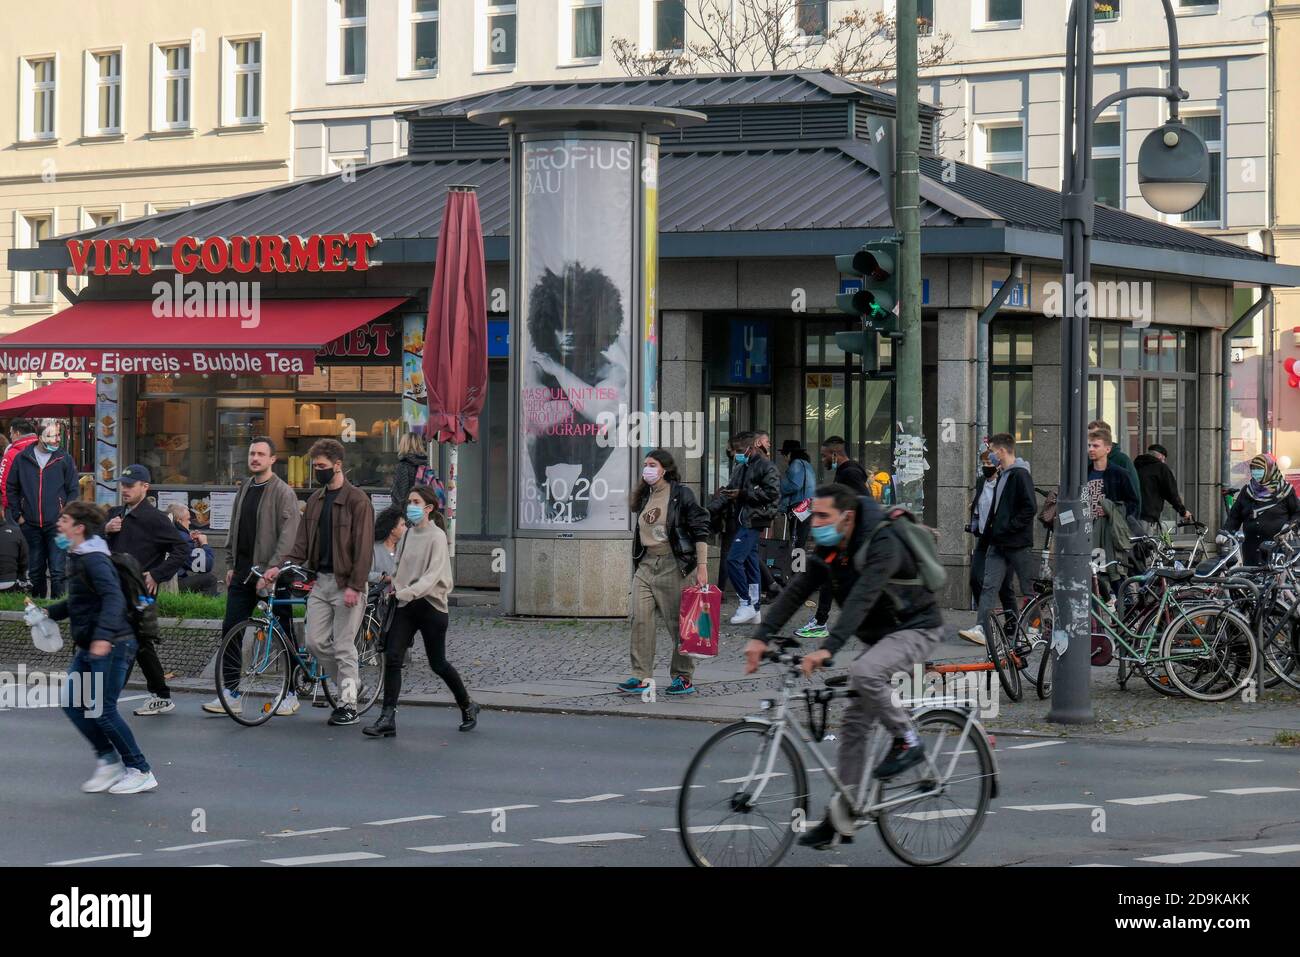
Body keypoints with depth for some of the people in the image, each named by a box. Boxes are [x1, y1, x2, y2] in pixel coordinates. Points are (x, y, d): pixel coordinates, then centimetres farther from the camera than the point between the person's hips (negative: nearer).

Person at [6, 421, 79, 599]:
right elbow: (11, 488, 11)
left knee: (57, 571, -7)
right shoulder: (22, 458, 3)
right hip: (31, 525, 2)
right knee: (35, 570, 12)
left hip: (56, 525, -2)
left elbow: (73, 491, 3)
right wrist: (17, 515, 6)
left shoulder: (65, 459, 0)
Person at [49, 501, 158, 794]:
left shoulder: (94, 559, -17)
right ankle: (108, 761, 17)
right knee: (73, 705, 7)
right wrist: (49, 613, 17)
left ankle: (141, 772, 2)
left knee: (102, 710, -7)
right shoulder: (77, 558, 14)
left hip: (111, 646, -10)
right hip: (89, 648, 10)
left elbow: (113, 597, -30)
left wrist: (103, 635, -42)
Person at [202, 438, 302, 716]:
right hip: (243, 573, 7)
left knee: (283, 634, 2)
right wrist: (230, 565, 13)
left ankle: (291, 694, 11)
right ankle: (230, 693, 4)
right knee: (230, 629, 1)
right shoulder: (244, 490, 14)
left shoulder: (283, 492, -8)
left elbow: (288, 536, -16)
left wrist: (271, 570, -22)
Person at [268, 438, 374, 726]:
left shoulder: (357, 500, -9)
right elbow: (302, 542, 13)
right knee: (315, 641, 3)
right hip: (321, 581, 7)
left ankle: (348, 704, 4)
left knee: (343, 645, -4)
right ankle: (350, 683, 22)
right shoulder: (315, 500, 13)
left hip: (346, 583, -7)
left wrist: (355, 586, -19)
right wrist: (280, 567, -3)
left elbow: (363, 546, -13)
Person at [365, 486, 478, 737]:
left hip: (430, 604, -6)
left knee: (438, 664, 5)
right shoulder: (408, 534, 11)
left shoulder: (436, 536, -10)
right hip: (406, 605, 6)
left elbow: (433, 575, -20)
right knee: (392, 658, -9)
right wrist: (394, 585, 1)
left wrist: (407, 591, -30)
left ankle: (467, 707, 28)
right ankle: (387, 719, -11)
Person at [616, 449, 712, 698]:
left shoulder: (681, 494, -6)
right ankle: (641, 677, -3)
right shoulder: (644, 497, 13)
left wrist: (702, 567, -14)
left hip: (673, 565, -6)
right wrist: (637, 564, 17)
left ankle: (684, 677, 12)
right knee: (640, 619, -5)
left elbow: (700, 531, -8)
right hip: (645, 565, 6)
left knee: (679, 623, 1)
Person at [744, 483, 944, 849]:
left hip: (916, 628, -8)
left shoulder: (882, 545, -27)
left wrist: (827, 648, -49)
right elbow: (796, 591, -9)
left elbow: (862, 599, -39)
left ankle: (907, 742, -15)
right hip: (880, 637, 8)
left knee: (863, 672, -35)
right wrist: (761, 637, -21)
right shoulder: (829, 551, -2)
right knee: (854, 725, 4)